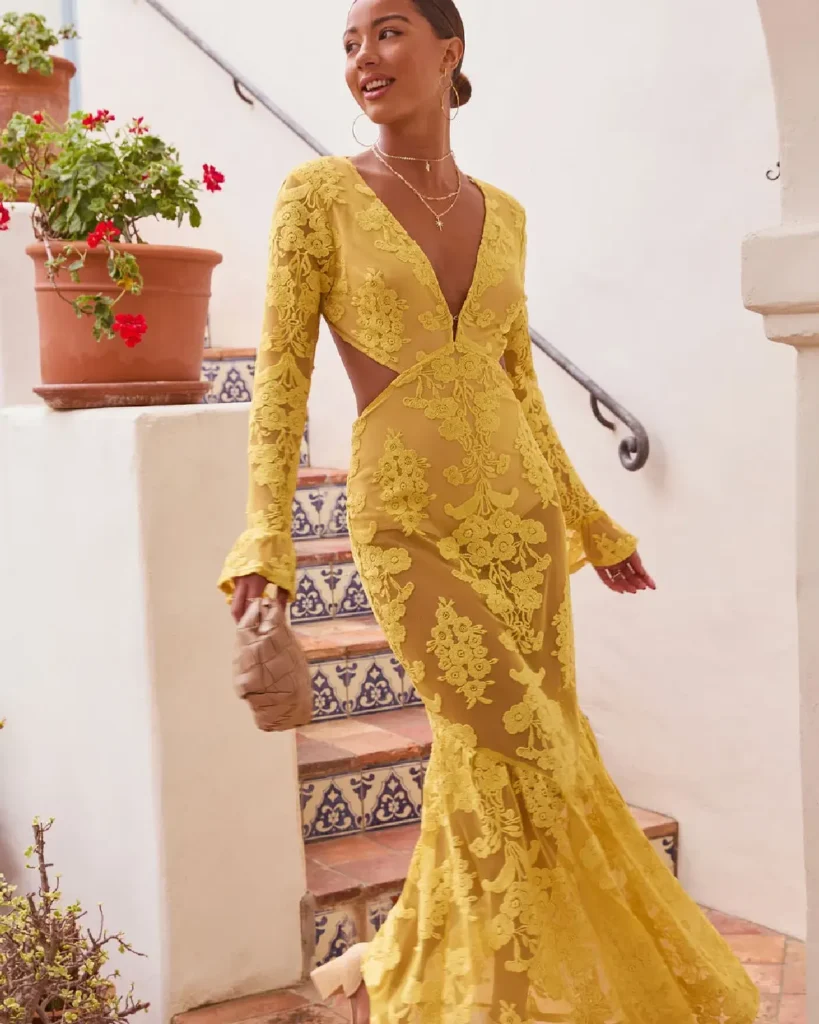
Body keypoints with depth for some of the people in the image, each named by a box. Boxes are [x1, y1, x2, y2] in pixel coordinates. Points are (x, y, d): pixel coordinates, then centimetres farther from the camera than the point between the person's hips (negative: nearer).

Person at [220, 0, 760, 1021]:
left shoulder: (501, 214, 9)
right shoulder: (319, 194, -4)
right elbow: (281, 374, -8)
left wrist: (589, 522, 17)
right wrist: (264, 536, -19)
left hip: (518, 516, 5)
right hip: (408, 525, -5)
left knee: (489, 769, 7)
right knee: (523, 754, -11)